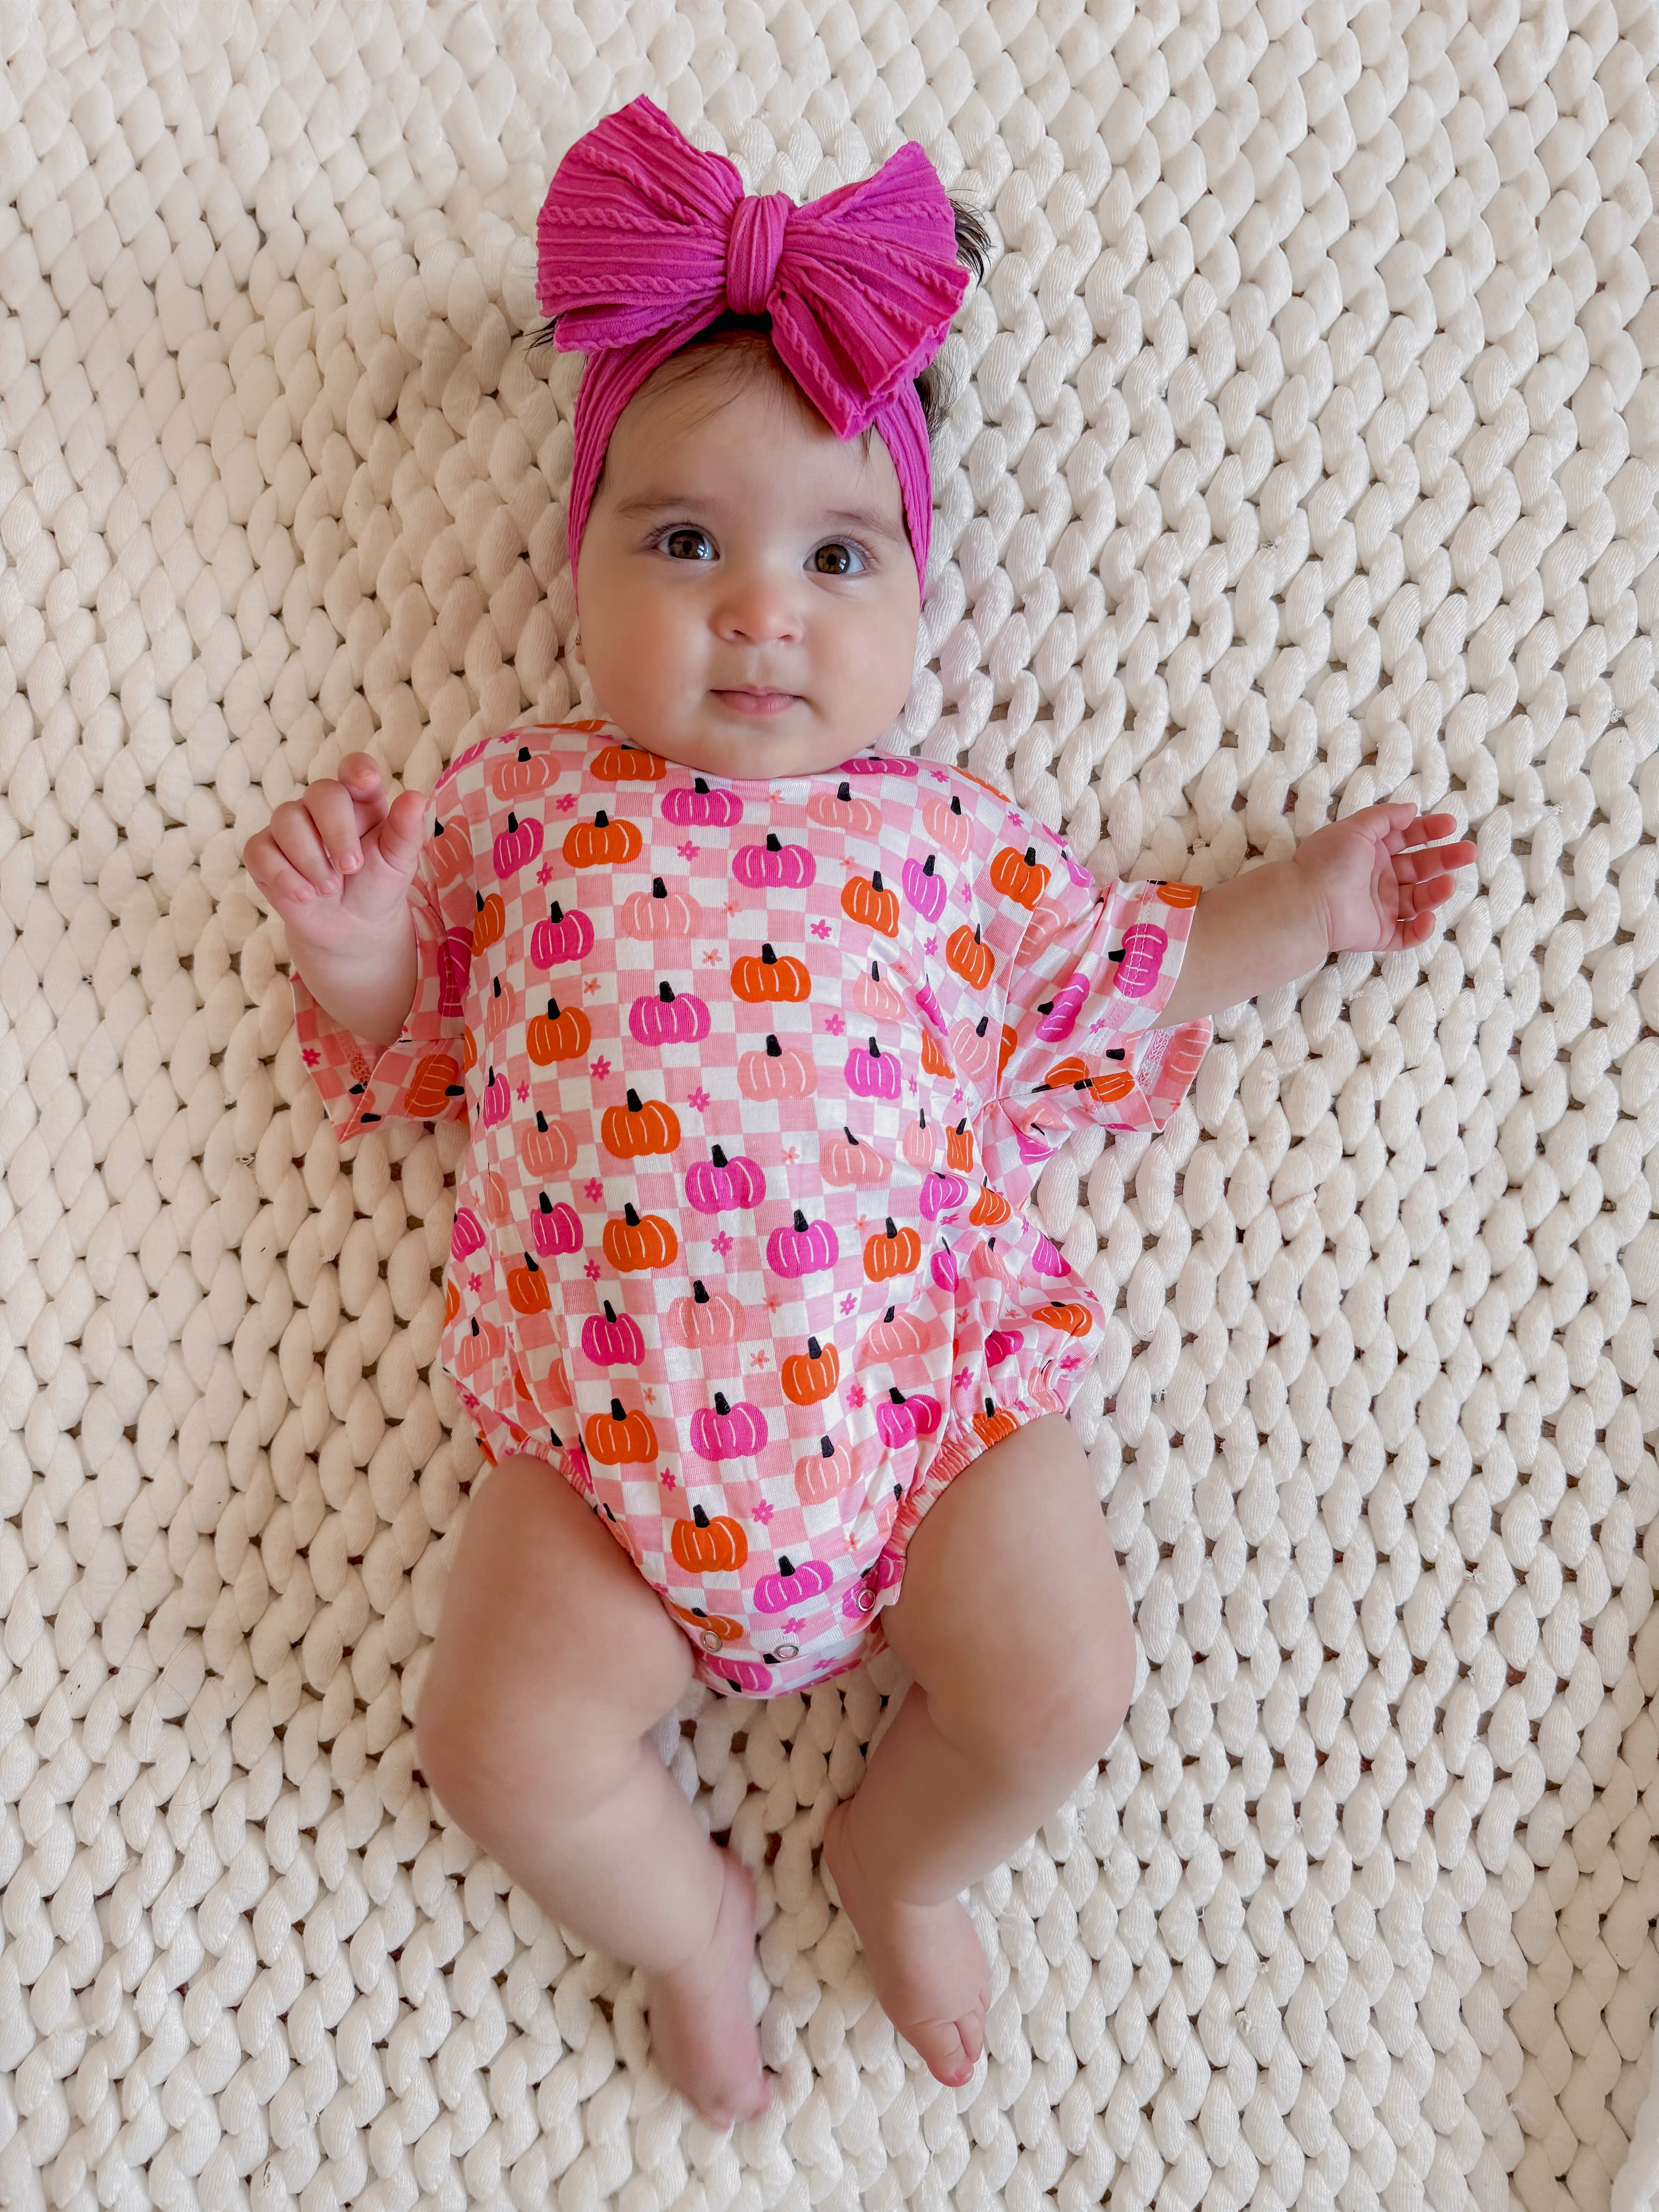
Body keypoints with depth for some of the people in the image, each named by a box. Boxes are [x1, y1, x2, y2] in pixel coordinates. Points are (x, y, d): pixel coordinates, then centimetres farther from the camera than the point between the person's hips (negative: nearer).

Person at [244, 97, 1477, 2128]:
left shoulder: (945, 837, 5)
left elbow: (1116, 977, 18)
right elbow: (400, 1042, 13)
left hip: (922, 1390, 1)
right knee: (508, 1749, -10)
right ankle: (685, 1918, 25)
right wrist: (353, 941, -8)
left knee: (1061, 1685, -7)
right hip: (604, 1426, 0)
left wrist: (1305, 905, 15)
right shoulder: (517, 810, 5)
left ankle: (896, 1859, 28)